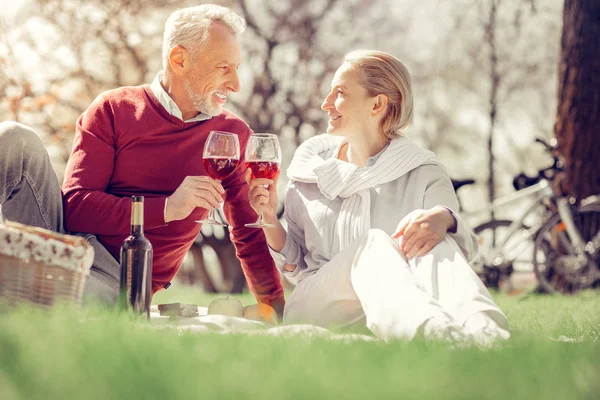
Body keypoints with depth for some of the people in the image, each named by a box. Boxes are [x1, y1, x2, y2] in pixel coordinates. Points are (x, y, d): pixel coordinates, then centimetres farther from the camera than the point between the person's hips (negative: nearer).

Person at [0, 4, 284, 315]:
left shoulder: (233, 135, 10)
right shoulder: (114, 110, 3)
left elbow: (250, 233, 19)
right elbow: (75, 205, -8)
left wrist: (277, 308, 15)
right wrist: (167, 208, -18)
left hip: (119, 283, -1)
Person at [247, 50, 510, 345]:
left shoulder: (422, 174, 8)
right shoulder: (310, 169, 14)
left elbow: (466, 247, -8)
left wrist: (444, 218, -31)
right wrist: (270, 221, 0)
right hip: (318, 304, 0)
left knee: (431, 242, -29)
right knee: (373, 245, -31)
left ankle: (481, 331, -60)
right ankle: (433, 331, -65)